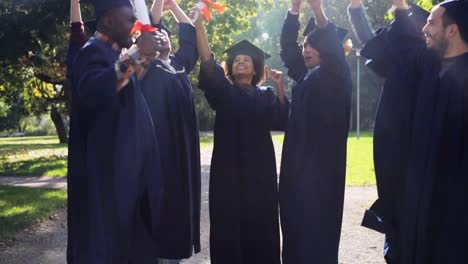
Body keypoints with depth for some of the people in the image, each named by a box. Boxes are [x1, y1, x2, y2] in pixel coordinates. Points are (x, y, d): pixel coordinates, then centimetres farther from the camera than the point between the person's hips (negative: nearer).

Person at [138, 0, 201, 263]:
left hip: (182, 143, 6)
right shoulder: (147, 65, 2)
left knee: (179, 195, 7)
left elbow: (190, 36, 21)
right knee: (162, 197, -6)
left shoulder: (179, 63, 18)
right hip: (159, 141, -6)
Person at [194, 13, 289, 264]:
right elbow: (208, 62, -9)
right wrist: (199, 22, -18)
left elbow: (281, 122, -3)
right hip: (229, 167, -1)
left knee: (260, 223, 2)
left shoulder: (266, 96, 12)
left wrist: (280, 87, -10)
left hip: (259, 168, 2)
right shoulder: (224, 92, 6)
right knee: (229, 222, -2)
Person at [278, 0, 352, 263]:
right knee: (296, 216, 7)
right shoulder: (304, 75, 15)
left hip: (322, 160, -6)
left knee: (317, 220, -6)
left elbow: (333, 48, -22)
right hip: (298, 159, 7)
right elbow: (287, 48, 12)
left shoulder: (336, 76, -3)